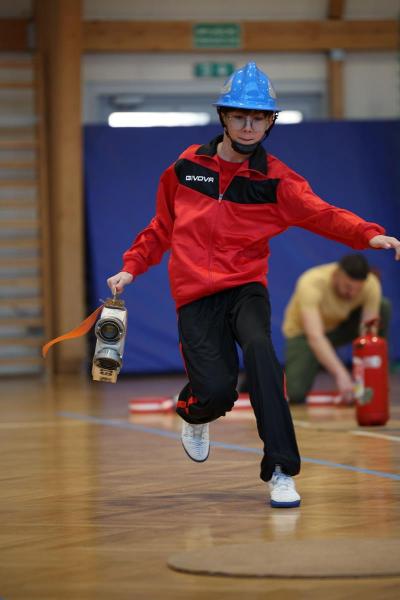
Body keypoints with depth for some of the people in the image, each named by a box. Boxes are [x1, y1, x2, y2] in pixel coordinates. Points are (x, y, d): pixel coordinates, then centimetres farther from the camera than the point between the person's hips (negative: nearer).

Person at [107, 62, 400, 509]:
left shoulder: (275, 180, -2)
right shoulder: (185, 168, 4)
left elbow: (322, 215, -17)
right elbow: (162, 227, 20)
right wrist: (131, 267, 14)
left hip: (246, 287, 0)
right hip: (195, 295, 0)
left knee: (258, 349, -32)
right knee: (217, 390, -16)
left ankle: (281, 471, -27)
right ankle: (194, 415, 26)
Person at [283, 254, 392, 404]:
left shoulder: (371, 285, -27)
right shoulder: (311, 284, -37)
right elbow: (315, 337, -46)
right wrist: (341, 375, -56)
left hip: (341, 326, 4)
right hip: (304, 332, -3)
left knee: (383, 307, -24)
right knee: (295, 394, -27)